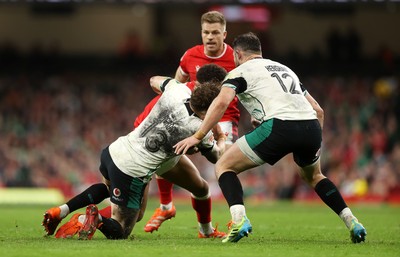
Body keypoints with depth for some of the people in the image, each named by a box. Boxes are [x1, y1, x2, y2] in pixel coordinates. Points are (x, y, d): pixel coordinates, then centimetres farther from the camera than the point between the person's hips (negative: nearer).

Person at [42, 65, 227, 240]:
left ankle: (61, 211, 22)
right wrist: (221, 139, 31)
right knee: (119, 231, 9)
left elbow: (154, 81, 23)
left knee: (109, 187, 41)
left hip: (113, 151, 7)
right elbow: (216, 156, 10)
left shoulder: (179, 90, -3)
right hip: (131, 173, -7)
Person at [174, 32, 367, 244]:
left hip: (279, 125, -6)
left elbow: (222, 102, -6)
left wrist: (198, 136, -5)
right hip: (312, 126, 6)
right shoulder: (285, 69, 33)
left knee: (224, 167, 9)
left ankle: (239, 219, -14)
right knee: (313, 176, 36)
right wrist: (316, 142, 38)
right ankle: (352, 222, 23)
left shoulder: (240, 72, 14)